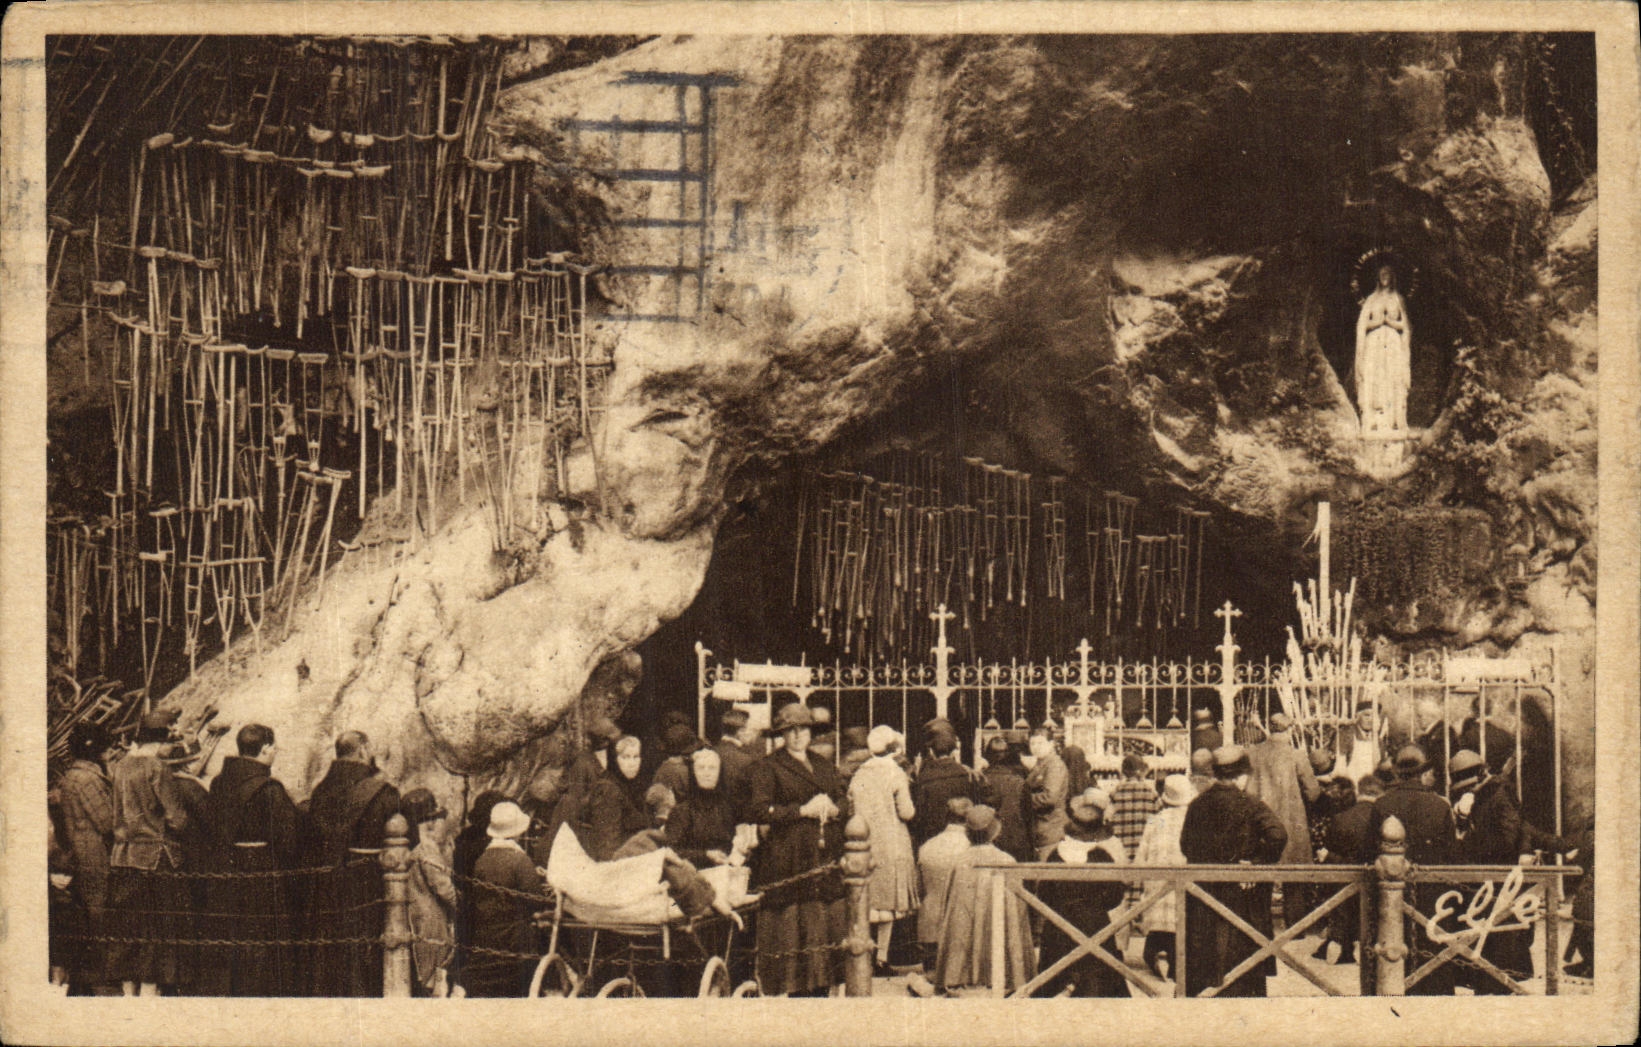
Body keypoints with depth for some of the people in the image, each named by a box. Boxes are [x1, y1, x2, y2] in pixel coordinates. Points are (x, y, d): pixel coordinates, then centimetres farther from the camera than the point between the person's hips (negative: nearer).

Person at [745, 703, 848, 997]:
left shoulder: (825, 767, 20)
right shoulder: (768, 767, 2)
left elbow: (844, 802, 25)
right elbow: (757, 811, -9)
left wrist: (834, 810, 1)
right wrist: (802, 810, -12)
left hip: (827, 861, 5)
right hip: (789, 860, -5)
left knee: (828, 926, -1)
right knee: (793, 928, -9)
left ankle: (822, 989, 5)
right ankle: (796, 991, -4)